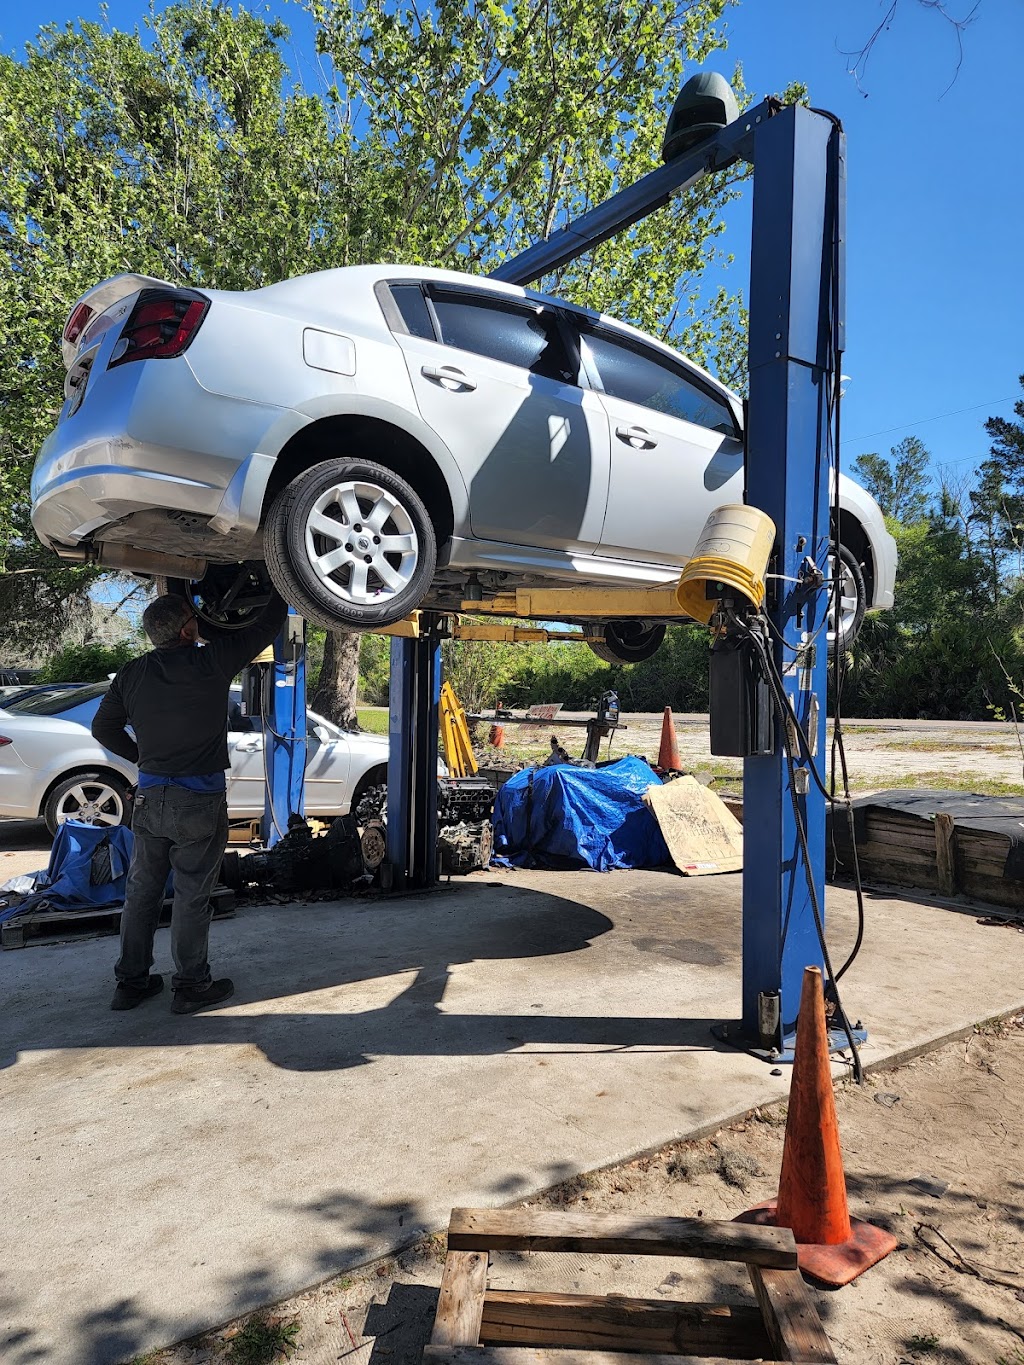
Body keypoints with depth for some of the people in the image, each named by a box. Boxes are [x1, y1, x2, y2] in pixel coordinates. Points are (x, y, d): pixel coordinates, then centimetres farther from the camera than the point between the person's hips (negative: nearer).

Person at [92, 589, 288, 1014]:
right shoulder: (211, 663, -15)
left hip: (149, 798, 5)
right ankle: (190, 986, 15)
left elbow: (103, 728, 12)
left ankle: (130, 982, 25)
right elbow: (265, 628, -5)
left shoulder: (131, 674, 1)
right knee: (191, 896, 4)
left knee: (140, 893, 14)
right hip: (200, 800, -5)